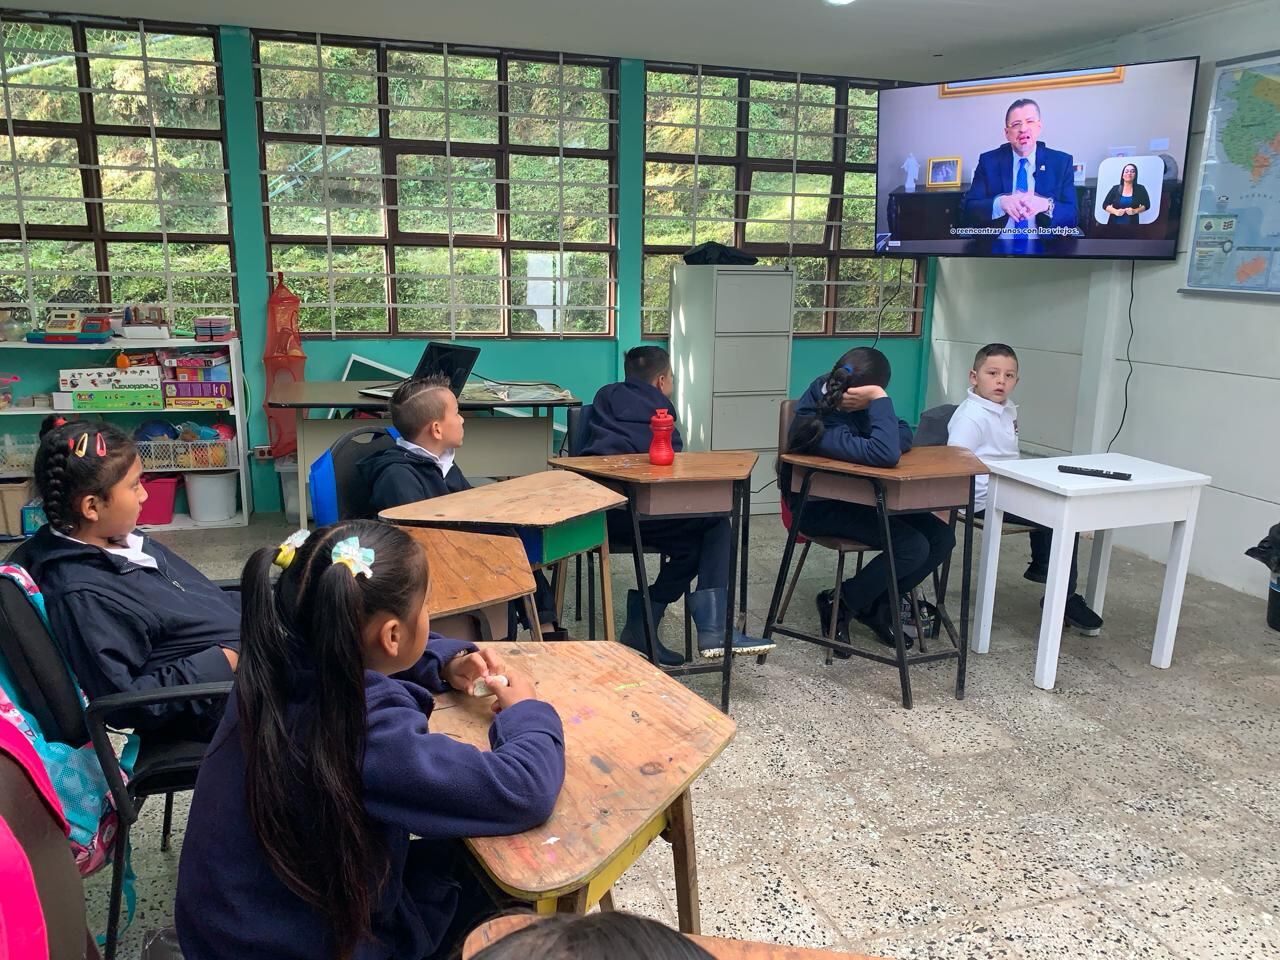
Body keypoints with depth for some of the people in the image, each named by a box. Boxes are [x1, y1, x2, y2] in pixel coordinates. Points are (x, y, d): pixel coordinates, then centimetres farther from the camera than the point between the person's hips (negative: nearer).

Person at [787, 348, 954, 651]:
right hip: (821, 509, -8)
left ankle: (878, 609, 12)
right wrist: (880, 398, -37)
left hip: (856, 498, 9)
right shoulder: (824, 427, -33)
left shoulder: (828, 394, -10)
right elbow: (886, 454, -46)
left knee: (942, 538, -3)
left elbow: (904, 435, -3)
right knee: (913, 547, -24)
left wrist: (873, 446, -24)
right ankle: (838, 604, -2)